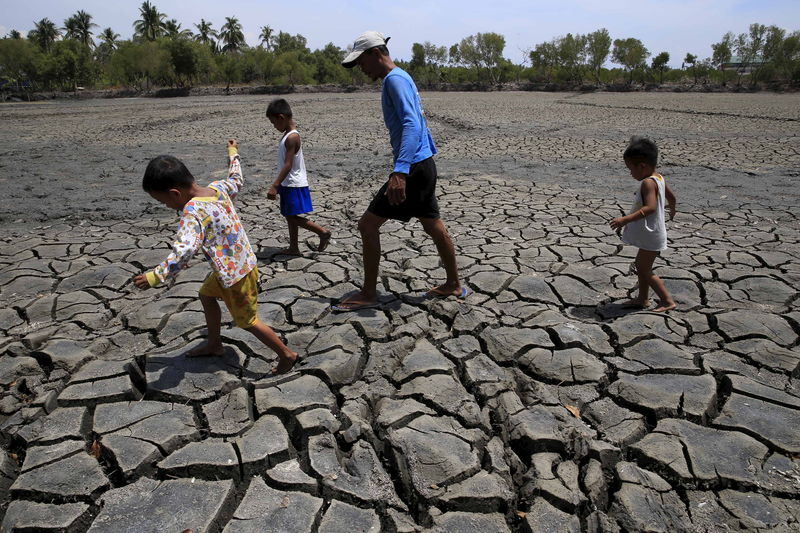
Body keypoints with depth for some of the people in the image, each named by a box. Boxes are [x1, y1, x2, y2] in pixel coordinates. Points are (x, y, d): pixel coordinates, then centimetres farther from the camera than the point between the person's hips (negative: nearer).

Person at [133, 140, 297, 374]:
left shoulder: (193, 210, -28)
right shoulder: (218, 187, -5)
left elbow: (184, 250, -40)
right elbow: (236, 181, 17)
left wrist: (155, 276, -34)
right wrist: (233, 154, 33)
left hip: (236, 275, -9)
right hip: (240, 263, 9)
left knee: (248, 322, 8)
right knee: (206, 294, 27)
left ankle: (286, 354, 22)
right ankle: (214, 344, 44)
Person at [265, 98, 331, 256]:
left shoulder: (292, 137, -18)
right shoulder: (288, 134, 11)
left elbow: (288, 165, -24)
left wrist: (275, 186, -26)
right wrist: (279, 184, 22)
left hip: (294, 185, -10)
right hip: (288, 184, 10)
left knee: (292, 217, -5)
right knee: (290, 217, 13)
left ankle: (323, 232, 3)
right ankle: (293, 248, 21)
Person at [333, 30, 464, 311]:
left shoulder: (395, 79, -12)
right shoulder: (400, 78, 19)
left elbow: (411, 125, -26)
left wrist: (400, 171, -36)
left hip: (413, 168, -10)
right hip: (424, 165, 10)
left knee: (368, 224, -5)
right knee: (434, 226, 16)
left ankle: (368, 294, 5)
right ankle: (454, 285, 28)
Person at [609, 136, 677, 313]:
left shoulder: (648, 183, -24)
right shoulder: (659, 178, 7)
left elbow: (650, 207, -36)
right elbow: (671, 196, 23)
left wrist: (626, 219, -42)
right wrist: (672, 208, 44)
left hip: (651, 236, -10)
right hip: (649, 234, 10)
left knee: (645, 270, -1)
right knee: (641, 266, 19)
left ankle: (667, 301, 9)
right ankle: (642, 299, 30)